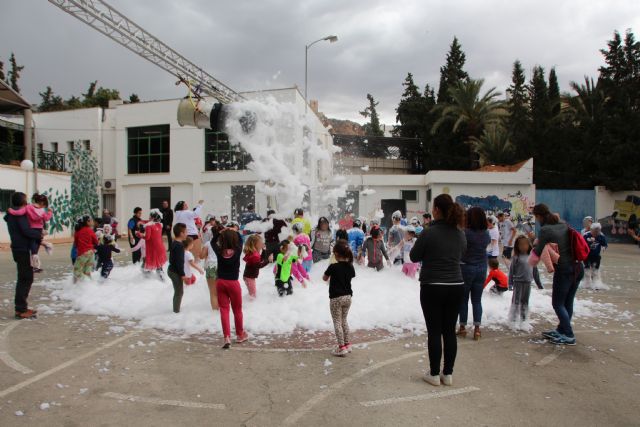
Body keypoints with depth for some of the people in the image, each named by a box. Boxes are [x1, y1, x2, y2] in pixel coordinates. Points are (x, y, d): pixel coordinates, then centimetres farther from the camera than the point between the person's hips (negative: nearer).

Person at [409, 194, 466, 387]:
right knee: (450, 331, 12)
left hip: (432, 287, -5)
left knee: (434, 332, 5)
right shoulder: (460, 233, 2)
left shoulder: (429, 232, -15)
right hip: (456, 286, 5)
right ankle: (448, 374, 21)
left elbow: (414, 256, -5)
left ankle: (434, 374, 14)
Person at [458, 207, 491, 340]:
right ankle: (477, 328, 10)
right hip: (481, 268, 5)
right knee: (477, 300, 11)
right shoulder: (486, 233, 1)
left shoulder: (465, 232, -18)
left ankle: (463, 327, 14)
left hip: (466, 268, -4)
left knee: (463, 299, 8)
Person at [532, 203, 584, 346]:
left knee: (558, 303, 7)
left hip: (564, 270, -7)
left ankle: (569, 336, 11)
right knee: (568, 302, 17)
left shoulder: (545, 230, -14)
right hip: (578, 267, 7)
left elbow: (538, 253, -6)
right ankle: (562, 330, 29)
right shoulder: (564, 225, 6)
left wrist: (535, 245, 15)